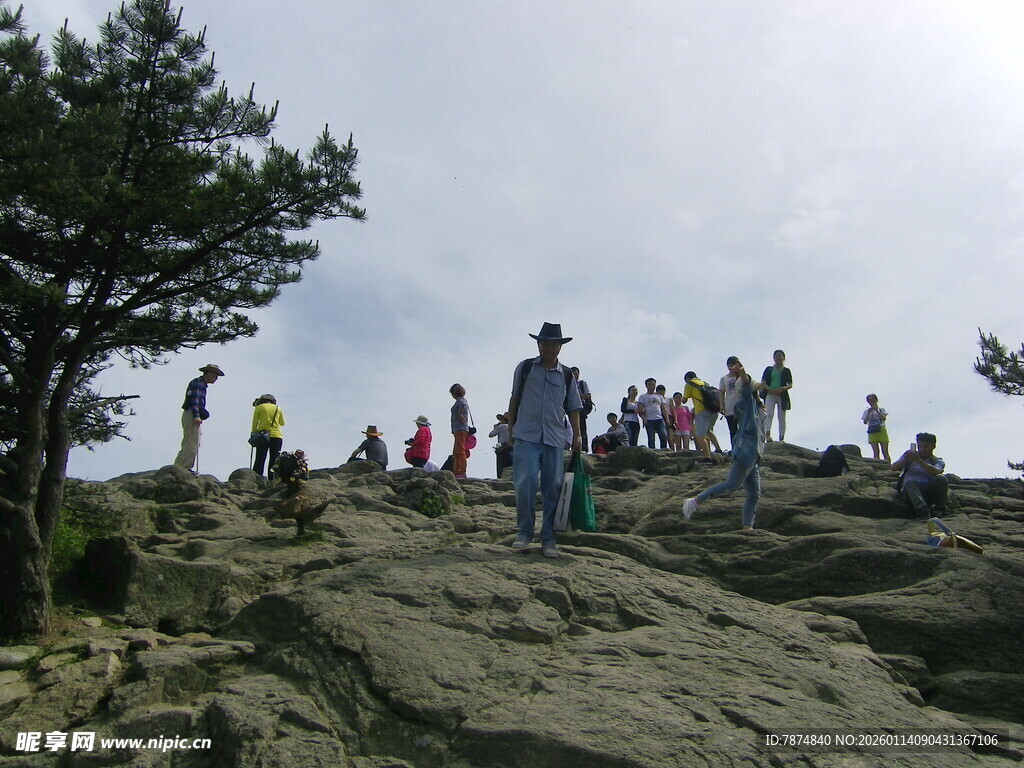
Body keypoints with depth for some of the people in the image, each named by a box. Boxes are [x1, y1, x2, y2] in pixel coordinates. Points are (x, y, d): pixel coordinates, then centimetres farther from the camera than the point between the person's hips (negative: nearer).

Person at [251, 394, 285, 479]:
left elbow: (254, 424, 3)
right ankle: (272, 481, -6)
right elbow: (282, 423, 21)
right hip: (277, 436, 1)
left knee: (259, 460, 0)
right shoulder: (278, 408, 11)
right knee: (274, 461, 1)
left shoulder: (259, 408, 5)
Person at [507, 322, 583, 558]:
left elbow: (573, 409, 15)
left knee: (553, 488, 2)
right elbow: (515, 399, 13)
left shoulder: (567, 376, 12)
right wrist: (510, 428, 10)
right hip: (526, 437, -2)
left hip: (555, 440, 2)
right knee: (524, 484, -12)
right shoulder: (525, 368, 8)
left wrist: (577, 436, 6)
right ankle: (524, 533, 4)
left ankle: (548, 538, 11)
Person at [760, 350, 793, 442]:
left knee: (781, 417, -2)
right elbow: (763, 382, 7)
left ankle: (781, 438, -4)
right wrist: (770, 389, -10)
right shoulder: (769, 369, 14)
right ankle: (768, 434, -32)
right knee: (769, 413, -19)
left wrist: (782, 389, -14)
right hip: (770, 394, 0)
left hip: (782, 395, 1)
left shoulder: (786, 371, 13)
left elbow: (790, 385, 6)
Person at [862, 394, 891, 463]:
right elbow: (865, 422, 0)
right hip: (872, 432, 0)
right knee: (876, 452, -6)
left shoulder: (882, 410, 13)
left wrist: (877, 411, -15)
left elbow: (884, 418, -6)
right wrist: (869, 412, -9)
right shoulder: (867, 411, 13)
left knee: (885, 452, -6)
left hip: (882, 431, 0)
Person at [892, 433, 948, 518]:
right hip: (909, 492, 0)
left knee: (941, 479, -25)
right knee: (911, 482, -33)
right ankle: (923, 511, -51)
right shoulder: (909, 455, 16)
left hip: (927, 494, 0)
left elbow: (935, 472, -15)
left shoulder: (938, 462, 10)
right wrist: (905, 460, -17)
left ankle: (939, 510, -18)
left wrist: (918, 460, -27)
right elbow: (893, 468, 3)